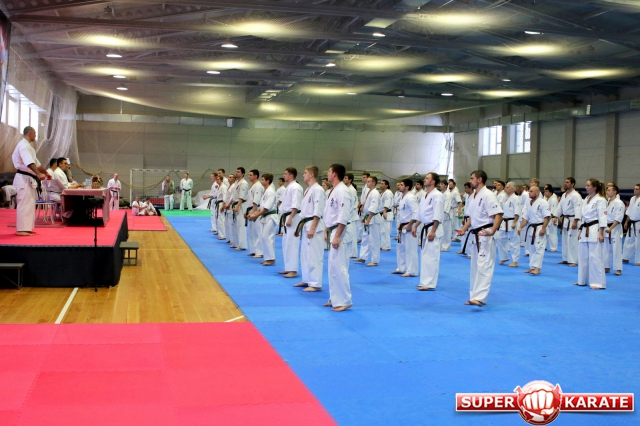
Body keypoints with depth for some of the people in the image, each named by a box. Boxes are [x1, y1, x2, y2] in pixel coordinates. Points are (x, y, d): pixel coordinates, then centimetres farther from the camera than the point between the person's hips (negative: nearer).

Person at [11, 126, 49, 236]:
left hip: (29, 179, 11)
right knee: (24, 204, -10)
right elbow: (29, 163, -29)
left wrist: (45, 173, 32)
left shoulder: (28, 146, 19)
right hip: (24, 179, -11)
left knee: (30, 204, 13)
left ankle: (27, 228, 19)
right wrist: (39, 174, -39)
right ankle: (21, 229, -8)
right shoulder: (23, 145, -14)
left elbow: (36, 162, 28)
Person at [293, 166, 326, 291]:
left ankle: (316, 284, -4)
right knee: (304, 254, 16)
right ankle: (307, 280, 27)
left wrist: (312, 228, -22)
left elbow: (318, 212, -20)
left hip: (313, 226, -10)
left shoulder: (318, 190, -15)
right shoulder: (308, 190, 15)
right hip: (306, 225, 10)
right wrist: (302, 225, 19)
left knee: (314, 256, -8)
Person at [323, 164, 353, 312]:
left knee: (338, 267, -10)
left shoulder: (342, 191, -17)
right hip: (333, 232, 11)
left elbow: (343, 217, -22)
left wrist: (337, 236, -24)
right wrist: (327, 232, 19)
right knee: (332, 267, 14)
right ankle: (335, 298, 22)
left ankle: (344, 301, -5)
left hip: (339, 233, -11)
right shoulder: (334, 191, 14)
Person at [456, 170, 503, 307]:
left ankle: (480, 297, -17)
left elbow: (498, 215, -20)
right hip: (475, 235, 10)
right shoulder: (472, 197, 14)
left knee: (483, 267, -12)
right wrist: (464, 229, 10)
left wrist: (492, 231, -30)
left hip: (485, 235, -10)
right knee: (475, 267, 14)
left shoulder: (488, 195, -14)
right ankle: (474, 296, 21)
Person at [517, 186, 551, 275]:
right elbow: (525, 217, 11)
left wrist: (543, 228, -21)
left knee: (539, 248, -11)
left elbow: (547, 217, -16)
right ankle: (532, 267, 22)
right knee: (531, 248, 13)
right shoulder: (528, 203, 10)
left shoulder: (543, 202, -13)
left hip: (539, 228, -8)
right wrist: (520, 227, 0)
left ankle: (537, 268, -13)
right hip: (530, 228, 8)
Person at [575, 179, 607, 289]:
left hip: (595, 230, -9)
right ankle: (582, 280, 23)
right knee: (583, 256, 13)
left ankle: (598, 283, -5)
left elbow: (602, 217, -14)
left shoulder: (600, 200, -10)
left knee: (595, 256, -9)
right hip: (585, 230, 9)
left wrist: (601, 234, -17)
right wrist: (581, 231, 19)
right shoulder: (586, 199, 15)